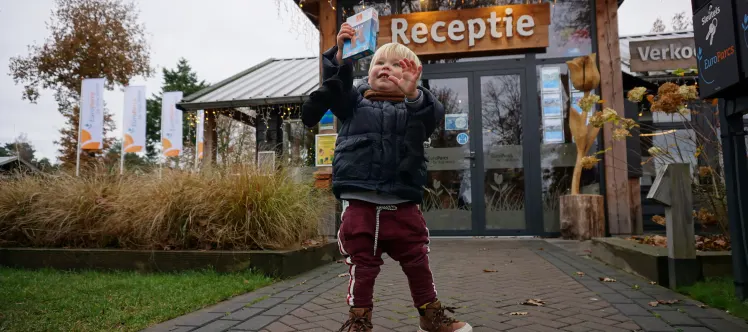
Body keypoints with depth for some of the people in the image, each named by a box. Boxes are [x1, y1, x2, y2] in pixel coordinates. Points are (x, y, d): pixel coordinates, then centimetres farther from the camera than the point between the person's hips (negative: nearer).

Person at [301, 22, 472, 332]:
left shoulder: (415, 106, 7)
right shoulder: (355, 101, 10)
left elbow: (435, 115, -14)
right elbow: (335, 89, -9)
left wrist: (413, 94, -34)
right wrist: (339, 55, -25)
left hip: (403, 205, 1)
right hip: (360, 203, 0)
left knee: (417, 263, 12)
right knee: (362, 265, 9)